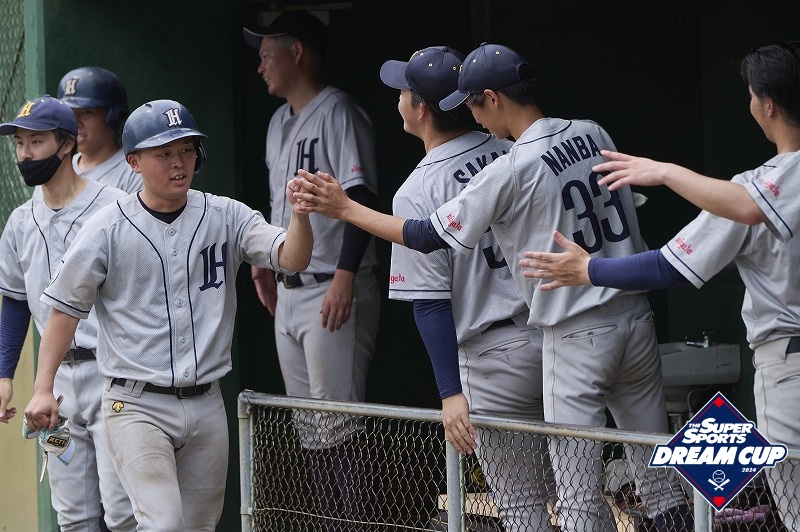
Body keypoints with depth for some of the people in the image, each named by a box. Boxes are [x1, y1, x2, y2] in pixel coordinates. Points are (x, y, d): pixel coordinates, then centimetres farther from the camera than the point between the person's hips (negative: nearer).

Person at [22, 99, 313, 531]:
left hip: (206, 404, 4)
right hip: (137, 406, -4)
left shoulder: (226, 217, 2)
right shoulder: (106, 230, -5)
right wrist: (42, 390, -5)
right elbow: (67, 309, 1)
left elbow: (291, 259, -10)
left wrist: (300, 214, -31)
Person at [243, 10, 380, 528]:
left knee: (338, 424, -12)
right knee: (309, 424, 9)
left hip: (334, 293, -9)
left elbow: (362, 197, -19)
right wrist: (265, 259, 24)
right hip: (289, 292, 9)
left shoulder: (338, 113, -11)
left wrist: (345, 274, -26)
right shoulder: (279, 124, 17)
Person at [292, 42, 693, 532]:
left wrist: (344, 208, -5)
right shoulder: (594, 134, 4)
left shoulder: (509, 171, -16)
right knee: (656, 463, 13)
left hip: (577, 338, -7)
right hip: (636, 317, 7)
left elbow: (430, 236, -10)